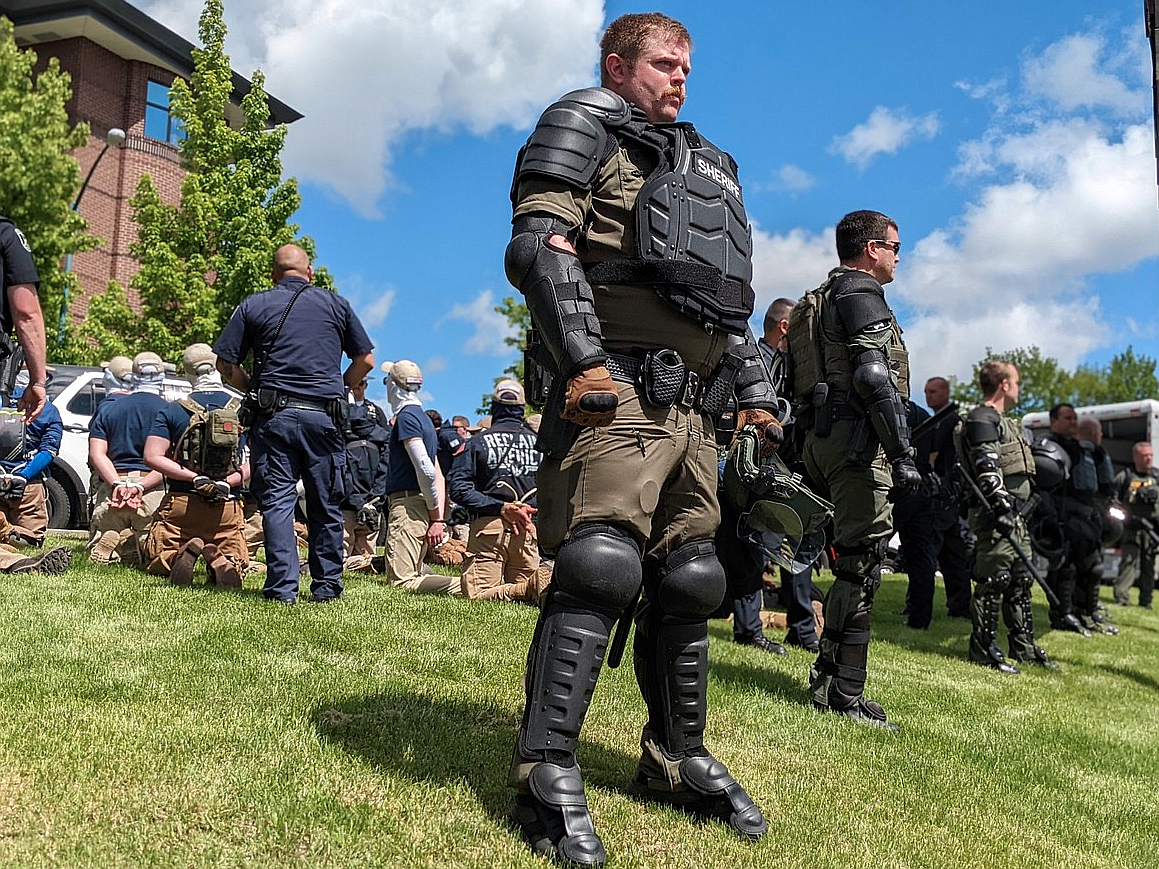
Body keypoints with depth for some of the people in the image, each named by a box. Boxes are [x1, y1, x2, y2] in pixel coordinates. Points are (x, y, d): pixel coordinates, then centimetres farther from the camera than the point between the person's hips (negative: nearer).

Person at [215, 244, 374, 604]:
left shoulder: (253, 305, 10)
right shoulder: (336, 303, 12)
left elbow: (225, 363, 4)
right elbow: (366, 360, 12)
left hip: (274, 414, -1)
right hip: (324, 418, 1)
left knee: (276, 501, 1)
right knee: (326, 505, 9)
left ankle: (283, 587, -4)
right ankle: (327, 587, 13)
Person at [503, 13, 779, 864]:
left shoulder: (703, 166, 31)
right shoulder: (584, 127, 8)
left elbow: (730, 304, 31)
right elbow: (539, 245, -10)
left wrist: (755, 392, 21)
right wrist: (582, 360, -22)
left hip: (690, 407, 8)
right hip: (614, 390, -8)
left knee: (688, 580, 8)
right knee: (600, 562, -17)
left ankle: (678, 760, 21)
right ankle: (548, 776, -9)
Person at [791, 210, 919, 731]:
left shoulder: (822, 298, 26)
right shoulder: (860, 291, -4)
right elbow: (874, 375, -18)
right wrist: (904, 453, -21)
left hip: (822, 438, 10)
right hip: (857, 437, -10)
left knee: (854, 558, 13)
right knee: (861, 562, -9)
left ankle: (830, 677, 18)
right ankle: (842, 693, -5)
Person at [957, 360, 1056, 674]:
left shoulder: (1002, 421, 24)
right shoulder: (982, 421, -10)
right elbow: (987, 471, -21)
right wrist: (1002, 507, -28)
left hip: (1013, 515, 11)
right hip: (995, 517, -11)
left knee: (1020, 581, 14)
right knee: (993, 582, -7)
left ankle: (1024, 647, 23)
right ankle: (983, 649, 0)